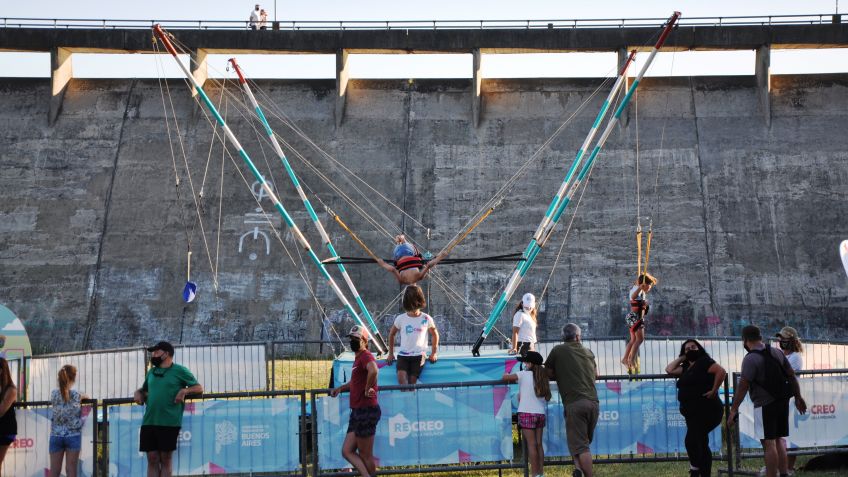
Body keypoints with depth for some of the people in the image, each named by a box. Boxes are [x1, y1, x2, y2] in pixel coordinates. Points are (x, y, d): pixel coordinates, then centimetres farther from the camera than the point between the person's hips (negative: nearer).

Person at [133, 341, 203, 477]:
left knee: (166, 458, 0)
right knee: (152, 459, 2)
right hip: (148, 422, 5)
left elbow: (199, 388, 2)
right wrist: (138, 393, 10)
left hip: (169, 422, -5)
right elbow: (144, 389, 32)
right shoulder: (151, 372, 19)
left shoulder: (179, 370, 3)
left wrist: (184, 391, -15)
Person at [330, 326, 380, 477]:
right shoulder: (358, 358, 18)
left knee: (365, 456, 0)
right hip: (357, 411, 10)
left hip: (366, 411, -10)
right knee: (347, 451, 5)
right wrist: (341, 388, 22)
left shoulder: (366, 356, -13)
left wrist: (368, 389, -24)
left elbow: (373, 370, -37)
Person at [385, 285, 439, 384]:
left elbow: (434, 334, 16)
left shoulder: (426, 319, 1)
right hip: (403, 355, 1)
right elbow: (391, 334, 17)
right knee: (401, 377, -24)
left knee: (412, 381, -7)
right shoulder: (400, 319, 2)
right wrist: (391, 353, 16)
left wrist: (433, 353, 12)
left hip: (419, 355, -1)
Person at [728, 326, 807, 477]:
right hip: (782, 402, 7)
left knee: (769, 444, -5)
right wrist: (798, 397, 21)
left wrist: (733, 409, -16)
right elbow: (791, 375, 13)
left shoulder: (750, 359, -13)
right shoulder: (777, 352, 9)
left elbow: (743, 386, -17)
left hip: (765, 406, -7)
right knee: (777, 441, 15)